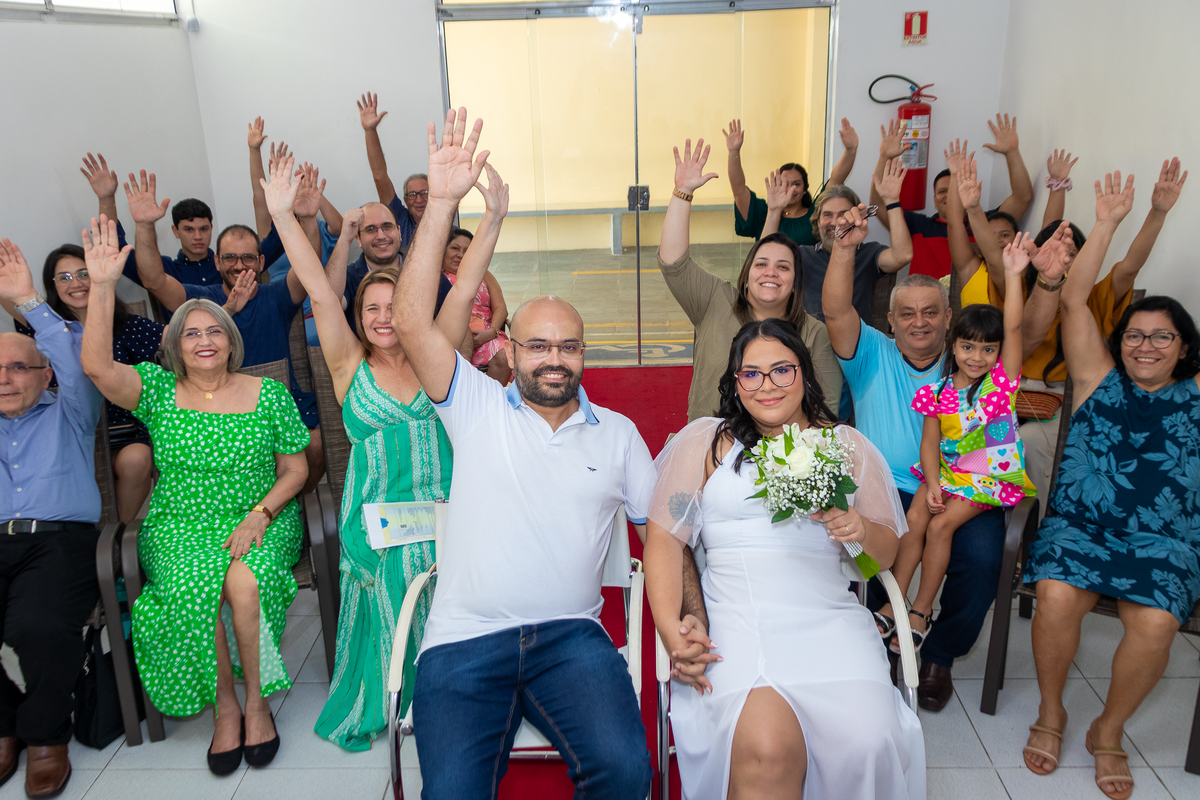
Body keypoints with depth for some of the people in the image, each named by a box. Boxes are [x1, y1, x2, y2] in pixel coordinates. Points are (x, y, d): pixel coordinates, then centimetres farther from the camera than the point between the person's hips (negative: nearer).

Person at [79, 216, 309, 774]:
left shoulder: (268, 394, 3)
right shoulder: (158, 390, 5)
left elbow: (295, 469, 5)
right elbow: (97, 366, -15)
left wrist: (260, 515, -11)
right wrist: (102, 286, -23)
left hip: (261, 521, 0)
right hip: (179, 525, 1)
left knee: (244, 582, -32)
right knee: (195, 588, -30)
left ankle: (257, 701, -11)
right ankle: (225, 707, -10)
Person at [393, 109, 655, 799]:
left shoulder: (617, 433, 14)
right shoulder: (479, 408, 8)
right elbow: (411, 321, -5)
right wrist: (442, 202, -11)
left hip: (570, 635, 1)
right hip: (464, 638, -1)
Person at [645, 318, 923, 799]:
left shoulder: (848, 445, 18)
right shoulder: (705, 442, 12)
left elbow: (889, 553, 21)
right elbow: (665, 537, 4)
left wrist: (863, 531, -4)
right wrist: (671, 631, -11)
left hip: (832, 620, 2)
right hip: (737, 622, -2)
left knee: (868, 745, -25)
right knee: (765, 749, -30)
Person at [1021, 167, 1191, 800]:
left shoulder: (1194, 395, 15)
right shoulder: (1099, 380, 13)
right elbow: (1074, 300, 7)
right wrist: (1106, 224, 3)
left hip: (1164, 541, 1)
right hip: (1079, 524, 0)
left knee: (1155, 622, -28)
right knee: (1057, 595, -29)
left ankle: (1109, 732, 0)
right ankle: (1050, 713, -1)